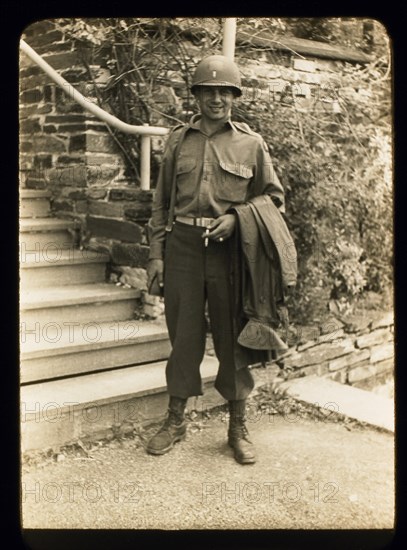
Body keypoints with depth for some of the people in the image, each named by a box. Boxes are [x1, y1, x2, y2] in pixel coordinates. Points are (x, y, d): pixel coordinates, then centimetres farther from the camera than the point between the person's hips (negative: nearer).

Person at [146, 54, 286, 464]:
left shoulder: (251, 144, 5)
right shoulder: (178, 139, 10)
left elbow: (274, 198, 9)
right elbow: (161, 201, 11)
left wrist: (236, 219, -9)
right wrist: (156, 254, 4)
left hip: (230, 247, -1)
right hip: (183, 246, 2)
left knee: (232, 336, 5)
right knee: (183, 333, 7)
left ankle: (238, 427, 19)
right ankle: (175, 420, 23)